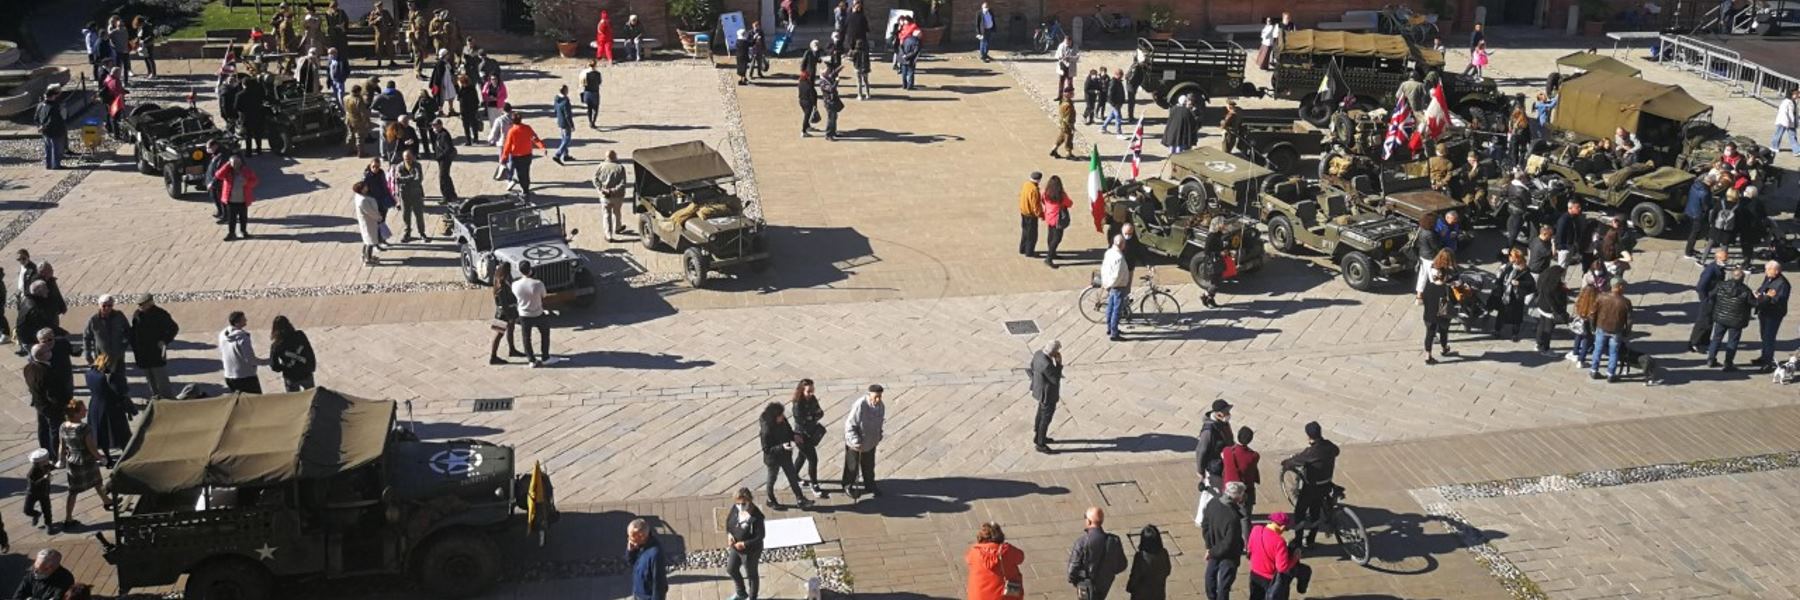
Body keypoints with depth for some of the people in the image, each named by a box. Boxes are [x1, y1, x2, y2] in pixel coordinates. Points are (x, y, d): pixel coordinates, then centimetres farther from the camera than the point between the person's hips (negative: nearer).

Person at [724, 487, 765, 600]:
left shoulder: (756, 517, -31)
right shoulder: (735, 508, -14)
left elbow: (760, 536, -25)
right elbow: (728, 520, 5)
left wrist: (744, 544, -29)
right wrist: (729, 534, -12)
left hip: (750, 550, -7)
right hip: (734, 547, 7)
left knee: (751, 574, 16)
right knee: (731, 570, 25)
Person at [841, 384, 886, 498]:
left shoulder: (881, 406, -12)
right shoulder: (860, 406, -33)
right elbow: (850, 425, -27)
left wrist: (878, 436, 10)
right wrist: (855, 441, -30)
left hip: (870, 442, 5)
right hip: (855, 444, -5)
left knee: (869, 466, 22)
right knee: (852, 466, 15)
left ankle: (870, 486, 41)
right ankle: (848, 487, 36)